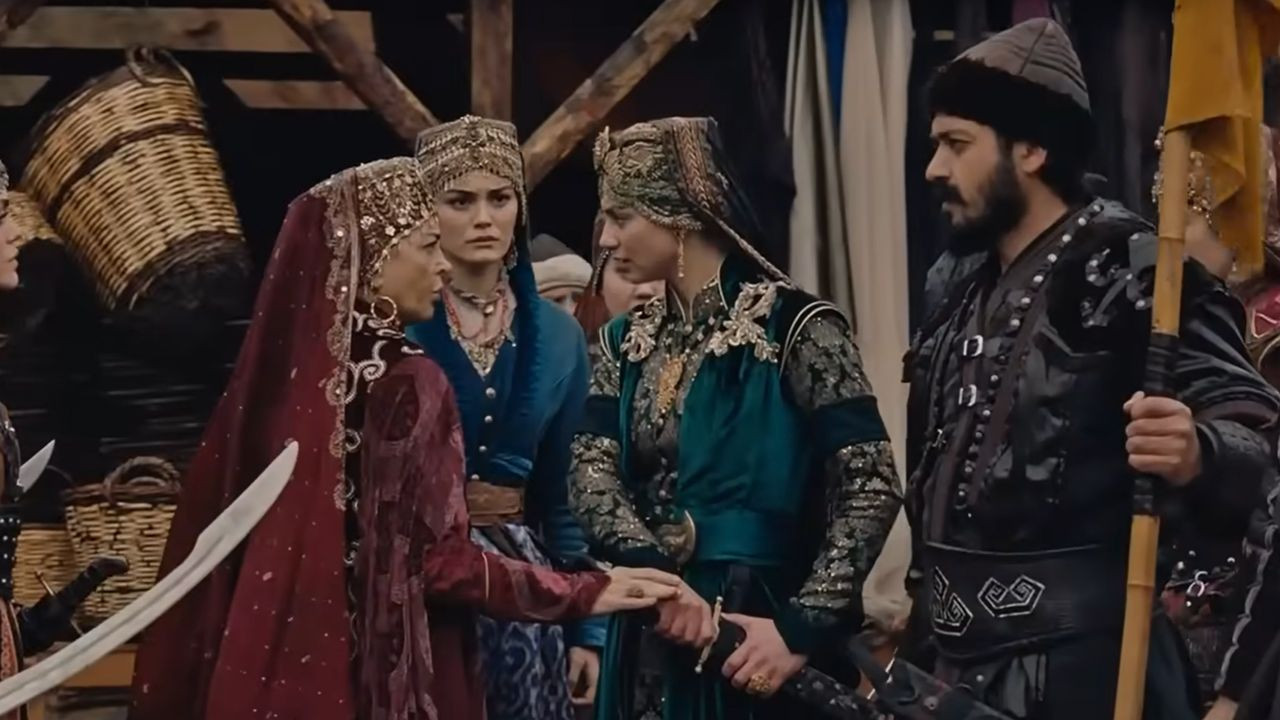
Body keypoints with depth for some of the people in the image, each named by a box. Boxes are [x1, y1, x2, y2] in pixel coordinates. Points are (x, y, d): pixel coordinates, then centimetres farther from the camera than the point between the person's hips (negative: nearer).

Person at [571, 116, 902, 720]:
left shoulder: (794, 328, -10)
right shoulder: (626, 344, 7)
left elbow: (872, 487, -15)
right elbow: (592, 477, -5)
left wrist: (802, 626, -22)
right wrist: (658, 578, -22)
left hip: (756, 633, -5)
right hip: (649, 635, 5)